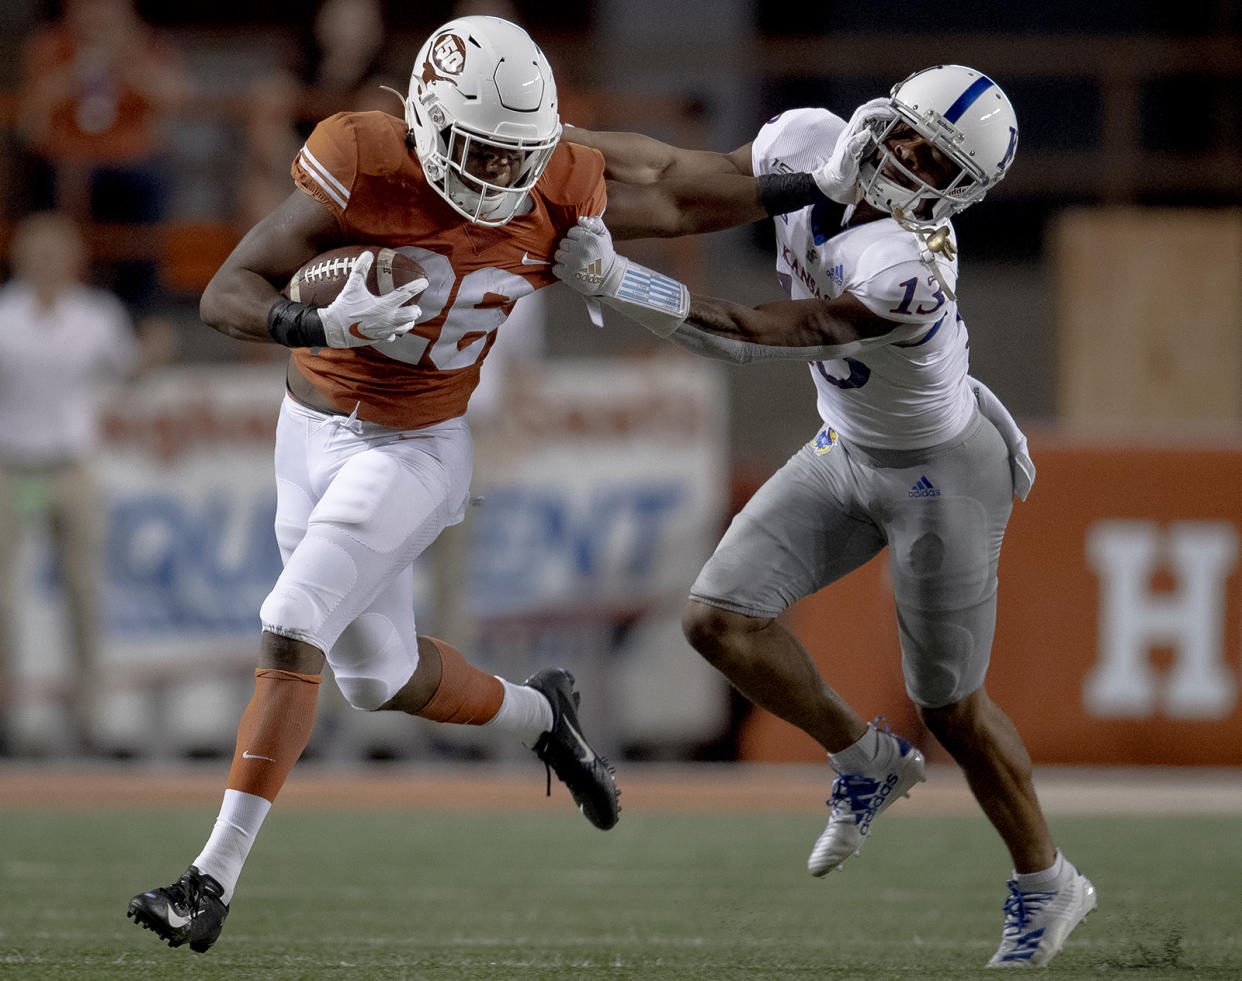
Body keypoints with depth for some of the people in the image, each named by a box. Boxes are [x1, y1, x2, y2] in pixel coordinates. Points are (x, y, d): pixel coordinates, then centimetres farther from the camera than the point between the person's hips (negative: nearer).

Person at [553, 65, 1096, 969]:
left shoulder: (909, 271, -38)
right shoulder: (811, 144, -17)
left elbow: (750, 337, -37)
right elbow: (677, 182, -7)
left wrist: (614, 280, -41)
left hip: (940, 474, -7)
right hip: (846, 454, 7)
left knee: (951, 707, 6)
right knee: (721, 619, -5)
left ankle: (1047, 885, 30)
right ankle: (869, 762, 20)